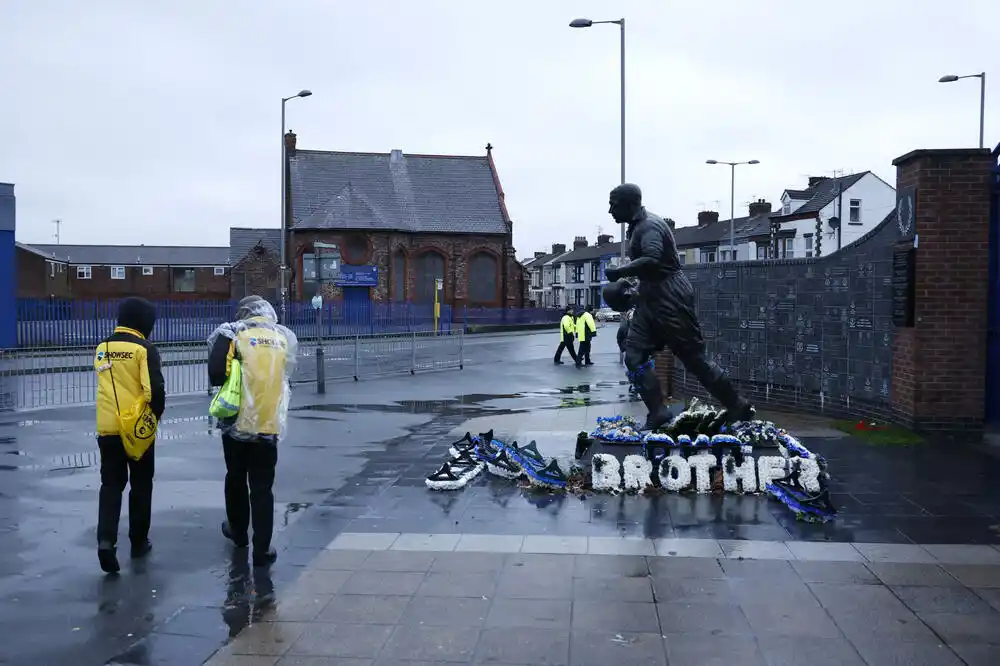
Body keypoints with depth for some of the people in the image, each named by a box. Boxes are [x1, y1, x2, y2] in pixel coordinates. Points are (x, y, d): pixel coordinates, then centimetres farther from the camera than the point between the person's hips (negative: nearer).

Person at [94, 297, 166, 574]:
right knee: (141, 486, 11)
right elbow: (155, 390, -19)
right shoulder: (144, 348, -12)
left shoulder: (102, 348, 8)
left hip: (107, 428, 4)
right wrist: (156, 415, -2)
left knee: (111, 484, 10)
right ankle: (139, 542, 20)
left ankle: (106, 539, -7)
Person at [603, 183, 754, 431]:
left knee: (695, 358, -3)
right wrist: (636, 289, 19)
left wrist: (619, 272, -25)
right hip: (651, 299, 10)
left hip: (671, 299, -10)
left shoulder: (650, 225, -16)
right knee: (634, 355, 0)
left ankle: (738, 406, 11)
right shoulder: (636, 227, 16)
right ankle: (658, 412, 2)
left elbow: (651, 261, -34)